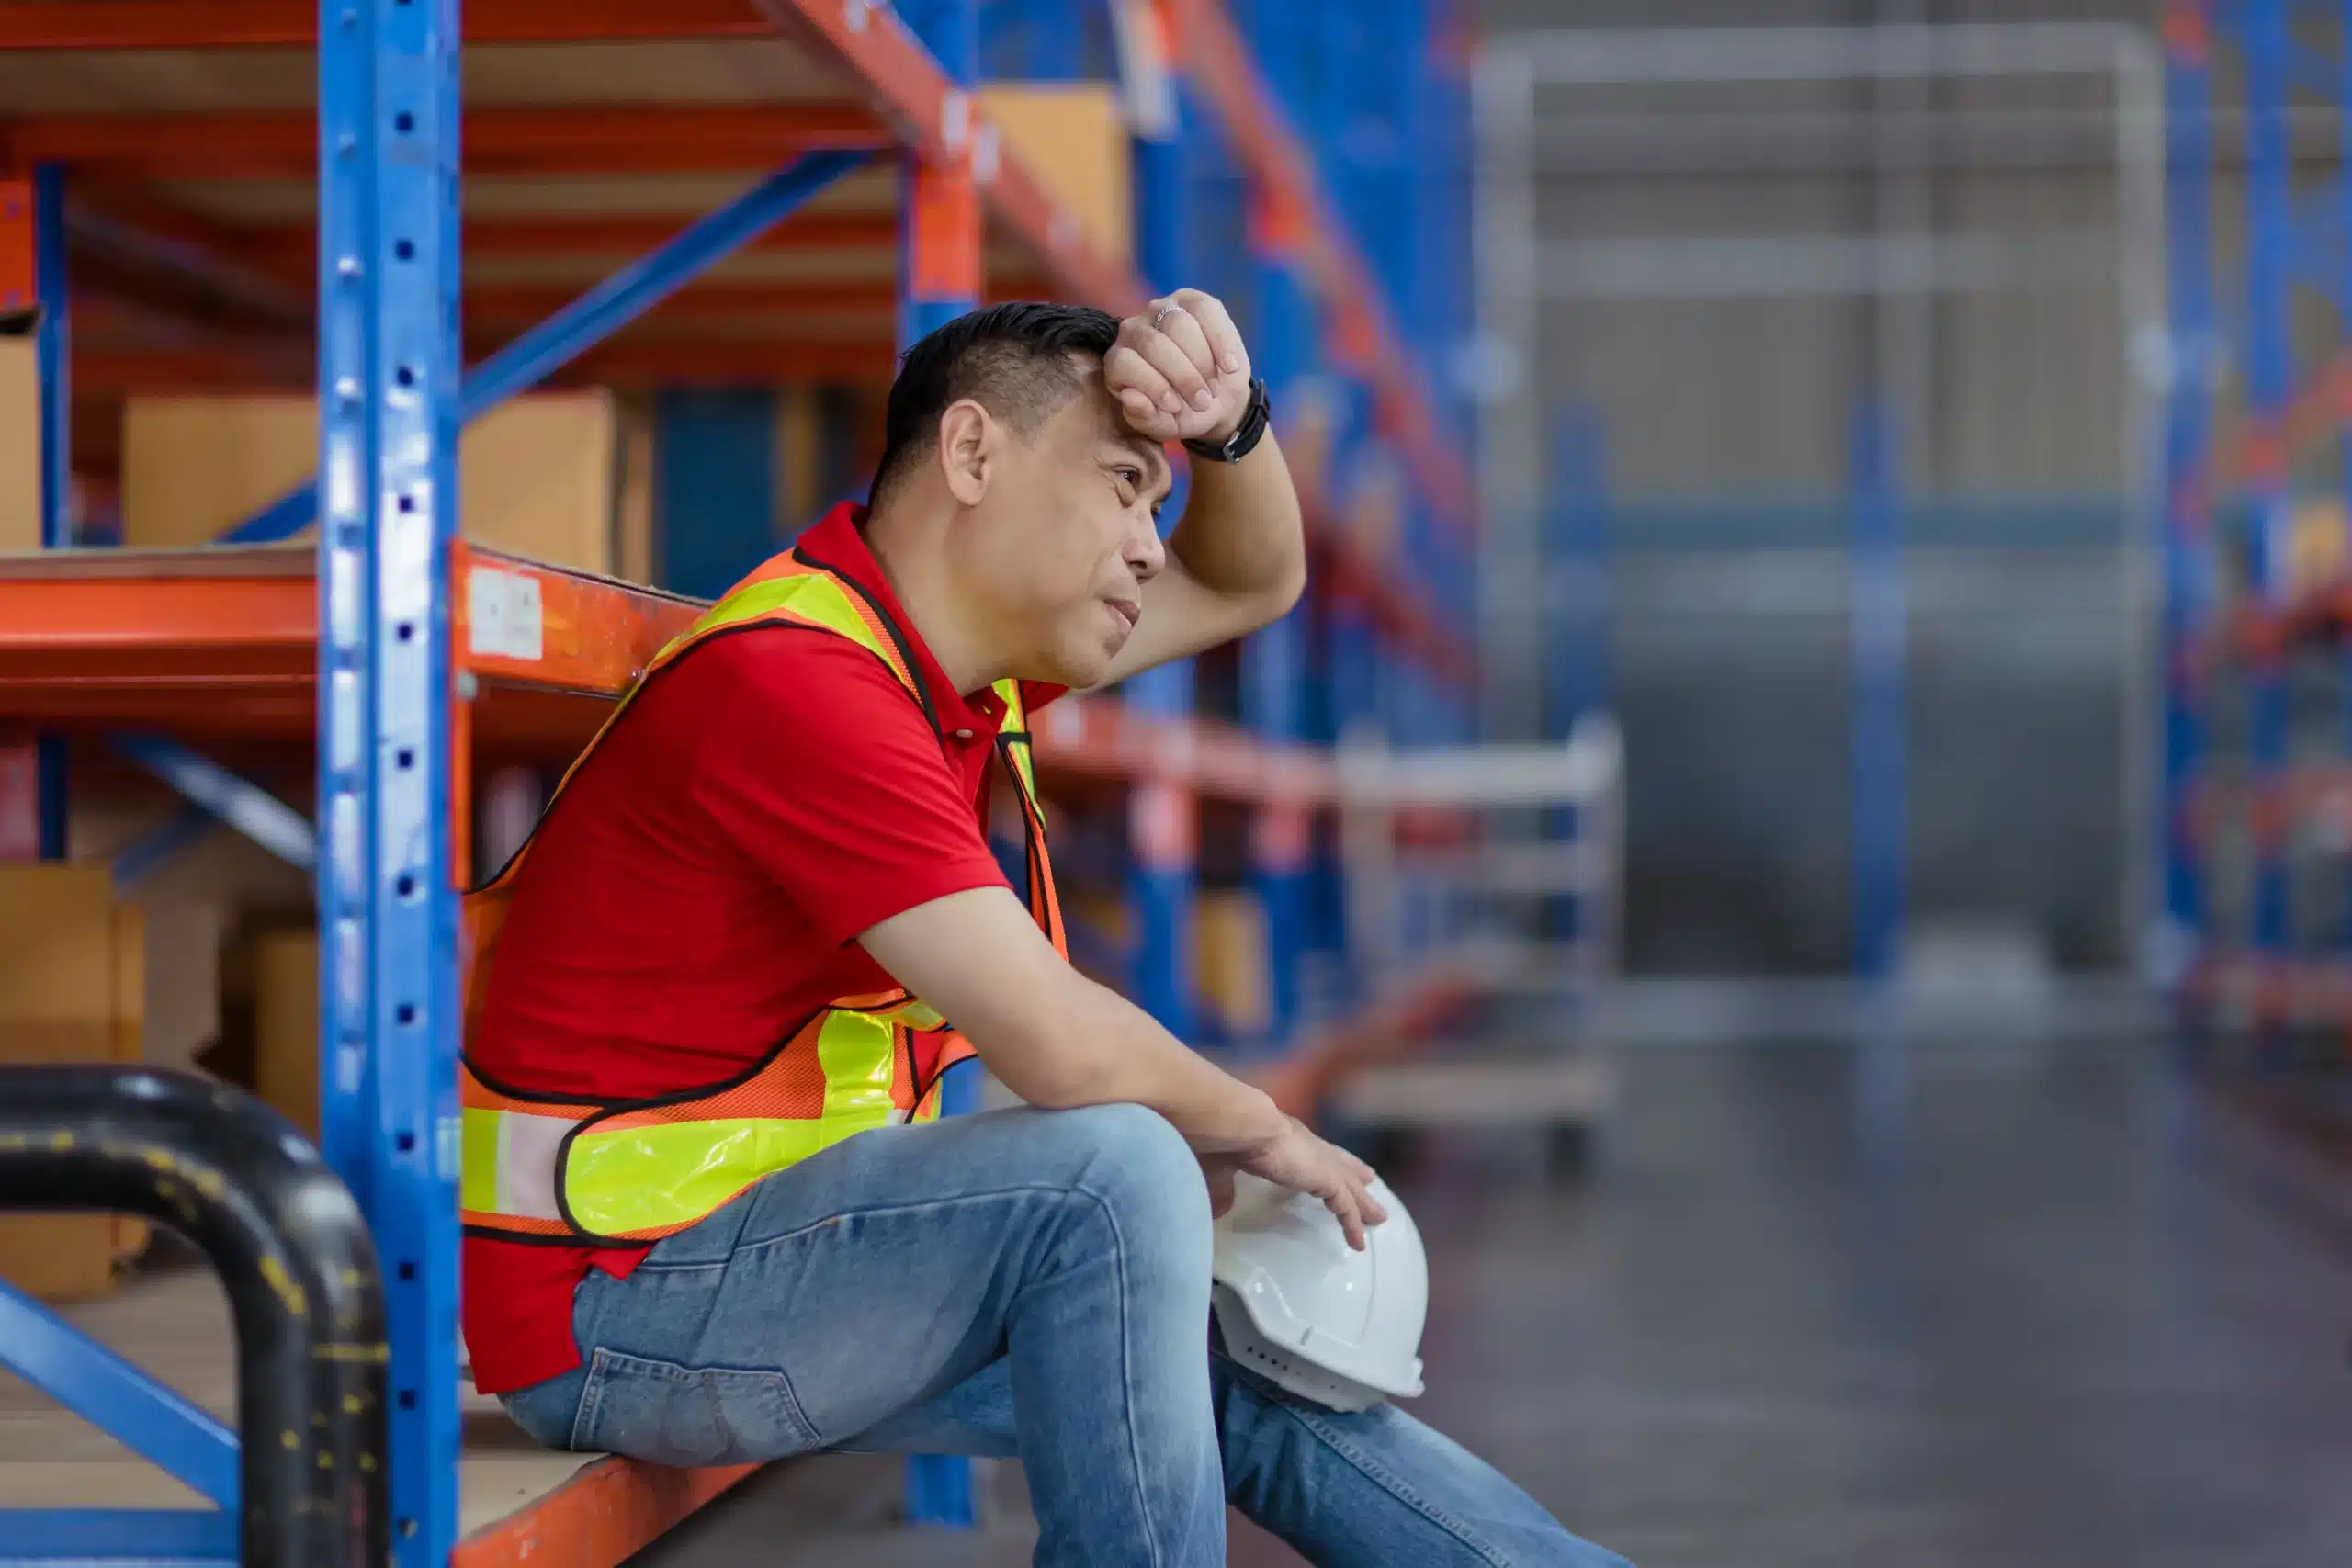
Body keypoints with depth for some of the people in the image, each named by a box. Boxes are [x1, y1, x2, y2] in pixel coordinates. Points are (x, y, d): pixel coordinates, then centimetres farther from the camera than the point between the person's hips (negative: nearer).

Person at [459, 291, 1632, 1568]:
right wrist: (1256, 1132, -8)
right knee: (1113, 1174, -27)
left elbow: (1249, 585, 21)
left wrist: (1229, 419, 0)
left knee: (1237, 1375, 8)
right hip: (612, 1306, -10)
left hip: (767, 1240, 10)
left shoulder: (953, 649, 8)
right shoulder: (795, 683, -24)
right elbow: (1062, 1047, -28)